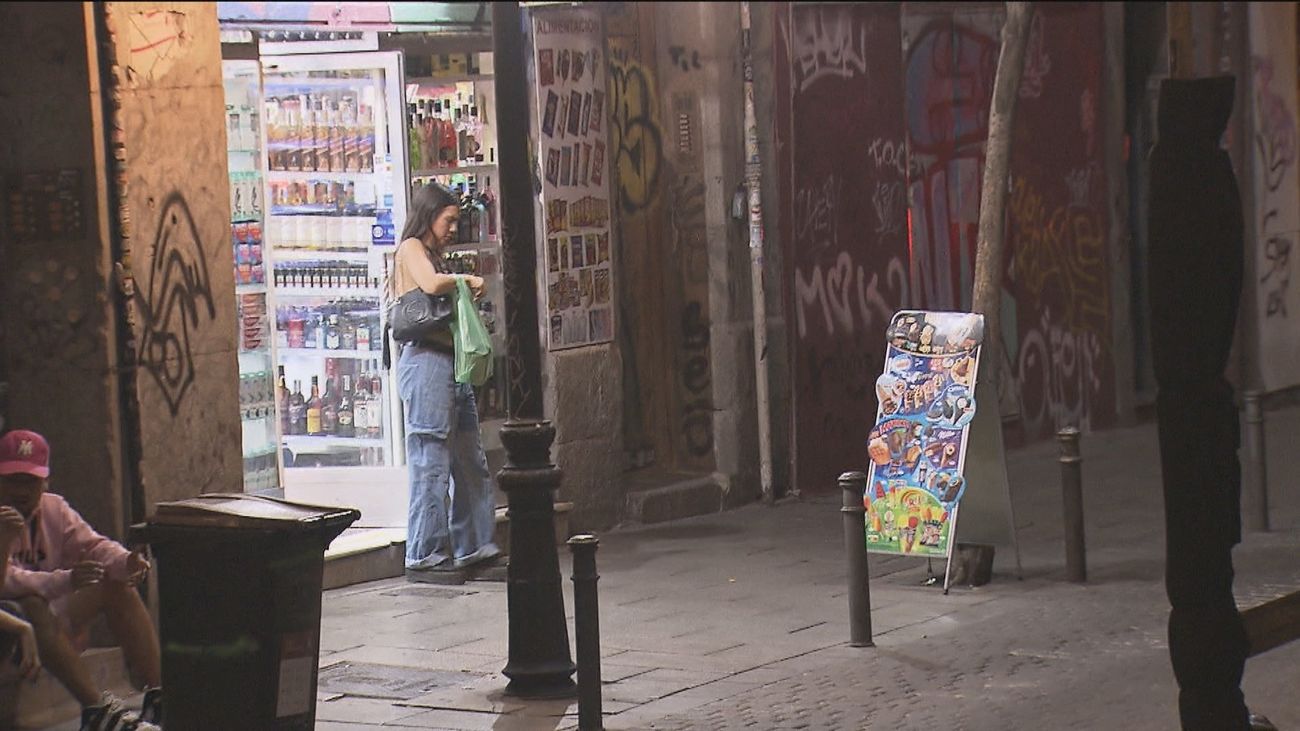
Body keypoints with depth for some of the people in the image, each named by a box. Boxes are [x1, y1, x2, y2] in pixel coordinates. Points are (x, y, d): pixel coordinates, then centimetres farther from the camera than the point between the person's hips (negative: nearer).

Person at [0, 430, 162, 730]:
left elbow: (92, 545, 0)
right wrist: (65, 581, -41)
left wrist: (125, 562, -25)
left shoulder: (55, 509, 8)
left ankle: (157, 693, -14)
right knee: (33, 606, -37)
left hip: (57, 629, 7)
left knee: (118, 585, -5)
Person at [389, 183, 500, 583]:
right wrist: (466, 280, -9)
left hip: (451, 365, 10)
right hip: (427, 361, -10)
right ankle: (424, 556, -3)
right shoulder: (411, 248, -4)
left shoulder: (430, 252, 23)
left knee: (470, 461, 11)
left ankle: (472, 548, 18)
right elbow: (431, 284, -23)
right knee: (431, 462, -7)